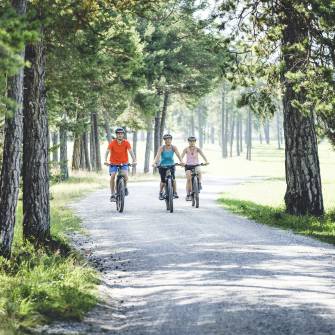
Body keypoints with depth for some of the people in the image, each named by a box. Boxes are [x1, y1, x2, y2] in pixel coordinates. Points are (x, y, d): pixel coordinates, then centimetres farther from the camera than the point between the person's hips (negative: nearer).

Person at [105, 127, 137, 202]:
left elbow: (131, 151, -22)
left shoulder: (126, 143, -13)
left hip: (124, 163, 0)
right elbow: (107, 151, -23)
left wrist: (134, 161, -37)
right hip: (113, 163, 0)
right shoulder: (112, 143, -14)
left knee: (125, 175, -22)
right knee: (112, 176, -15)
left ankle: (125, 187, 9)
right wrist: (106, 160, -39)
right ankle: (112, 195, -7)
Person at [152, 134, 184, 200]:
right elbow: (158, 156, -26)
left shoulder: (173, 147, -10)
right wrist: (154, 163, -43)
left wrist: (181, 161, -41)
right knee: (163, 181, -8)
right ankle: (161, 193, 17)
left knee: (173, 178, -20)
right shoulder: (162, 148, -14)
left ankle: (175, 193, -6)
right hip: (162, 166, -1)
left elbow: (178, 155, -23)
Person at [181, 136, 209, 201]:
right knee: (189, 179, -14)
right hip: (188, 166, 0)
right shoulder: (186, 149, -6)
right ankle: (188, 195, -7)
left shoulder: (197, 149, -5)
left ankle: (199, 184, -13)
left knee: (199, 171, -34)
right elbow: (182, 156, -20)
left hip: (196, 165, 0)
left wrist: (206, 161, -37)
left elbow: (202, 155, -18)